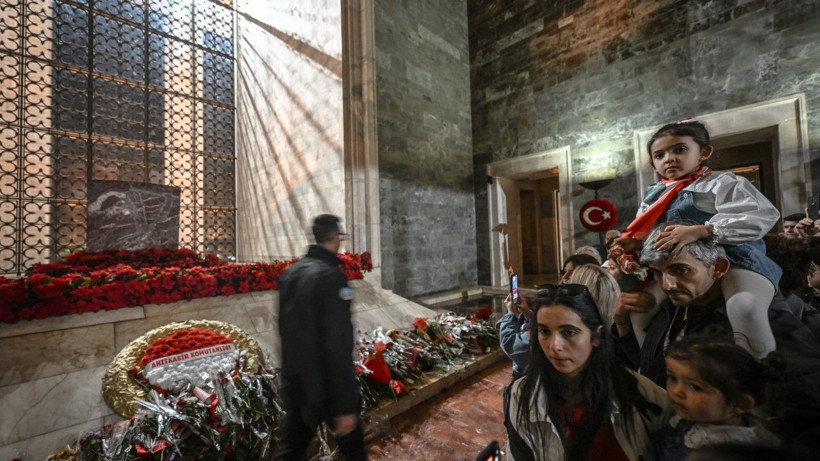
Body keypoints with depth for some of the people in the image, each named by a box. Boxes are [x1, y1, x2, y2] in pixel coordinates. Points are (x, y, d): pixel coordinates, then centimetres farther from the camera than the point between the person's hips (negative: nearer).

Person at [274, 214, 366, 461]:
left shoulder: (290, 272, 1)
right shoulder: (331, 276, -24)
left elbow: (285, 327, 11)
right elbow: (338, 346, -26)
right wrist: (345, 406, -20)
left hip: (295, 380, 7)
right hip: (326, 384, -7)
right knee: (351, 441, 18)